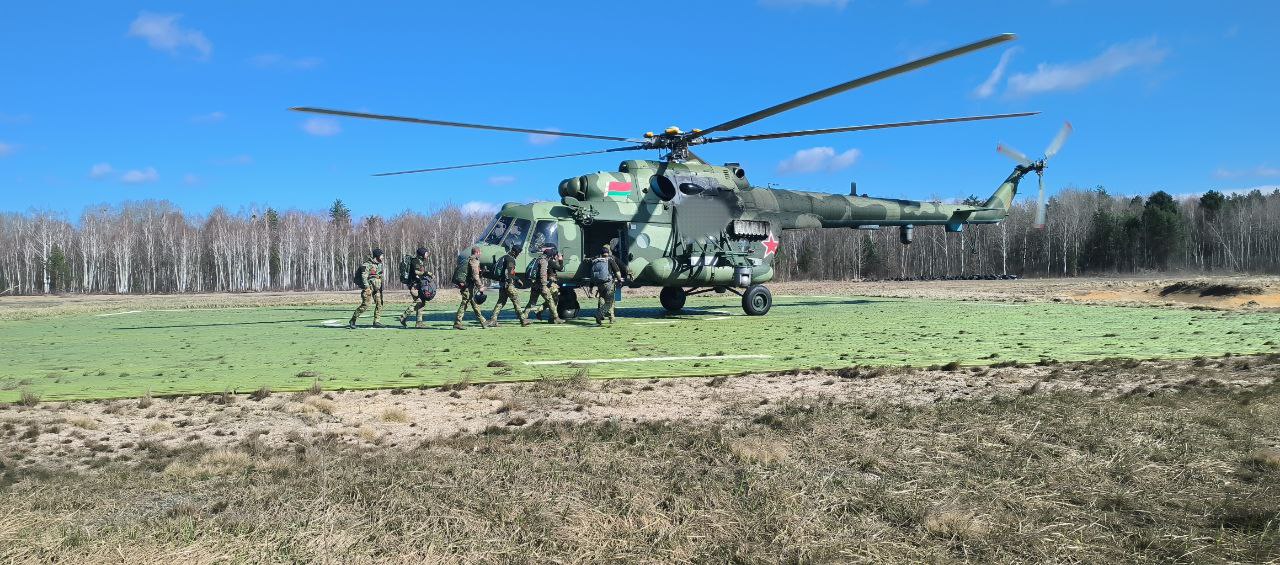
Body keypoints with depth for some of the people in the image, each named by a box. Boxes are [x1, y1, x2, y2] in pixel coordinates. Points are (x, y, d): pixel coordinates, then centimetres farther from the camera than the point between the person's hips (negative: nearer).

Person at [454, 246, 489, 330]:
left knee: (475, 304, 13)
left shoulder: (469, 260, 17)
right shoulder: (474, 261, -14)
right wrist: (480, 286, -18)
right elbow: (475, 275, -20)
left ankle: (483, 321, 20)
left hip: (470, 287, 10)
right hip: (470, 287, -10)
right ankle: (457, 323, -6)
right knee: (464, 305, -7)